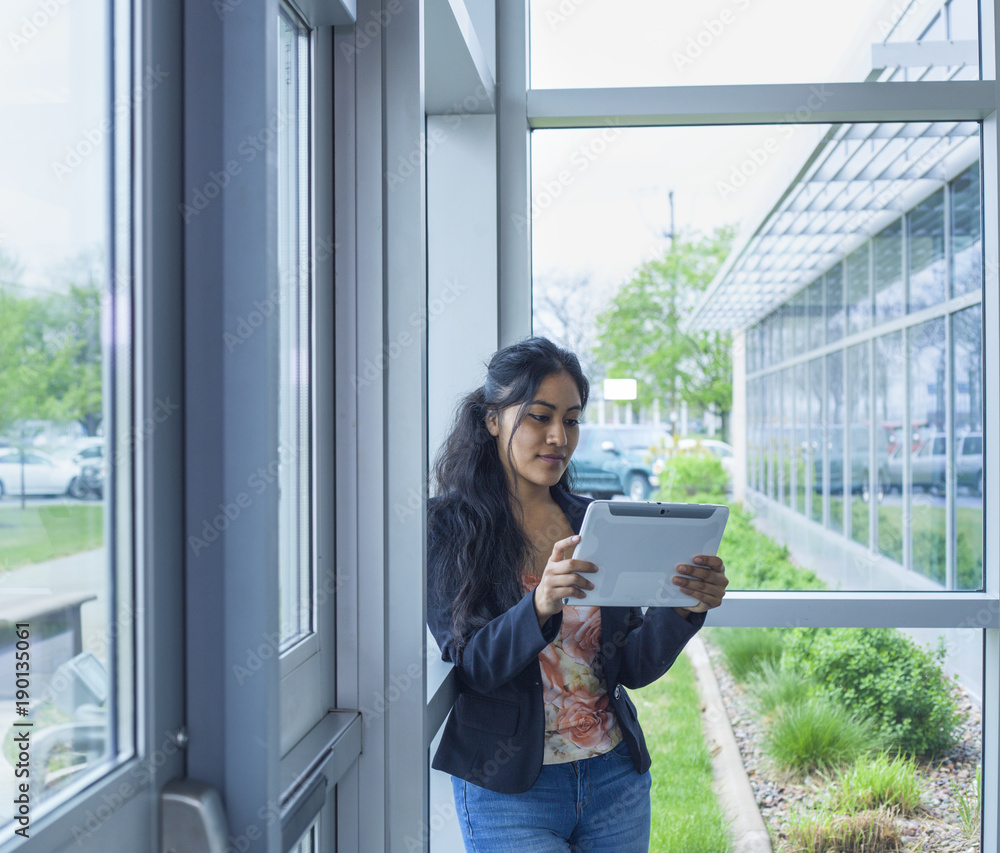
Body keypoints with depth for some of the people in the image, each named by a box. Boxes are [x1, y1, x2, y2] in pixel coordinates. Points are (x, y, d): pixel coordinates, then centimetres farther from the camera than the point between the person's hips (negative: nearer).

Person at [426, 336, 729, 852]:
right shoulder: (448, 526, -7)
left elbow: (633, 668, 1)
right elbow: (471, 666, -14)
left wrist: (684, 608, -17)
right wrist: (541, 605, -31)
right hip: (508, 790, -4)